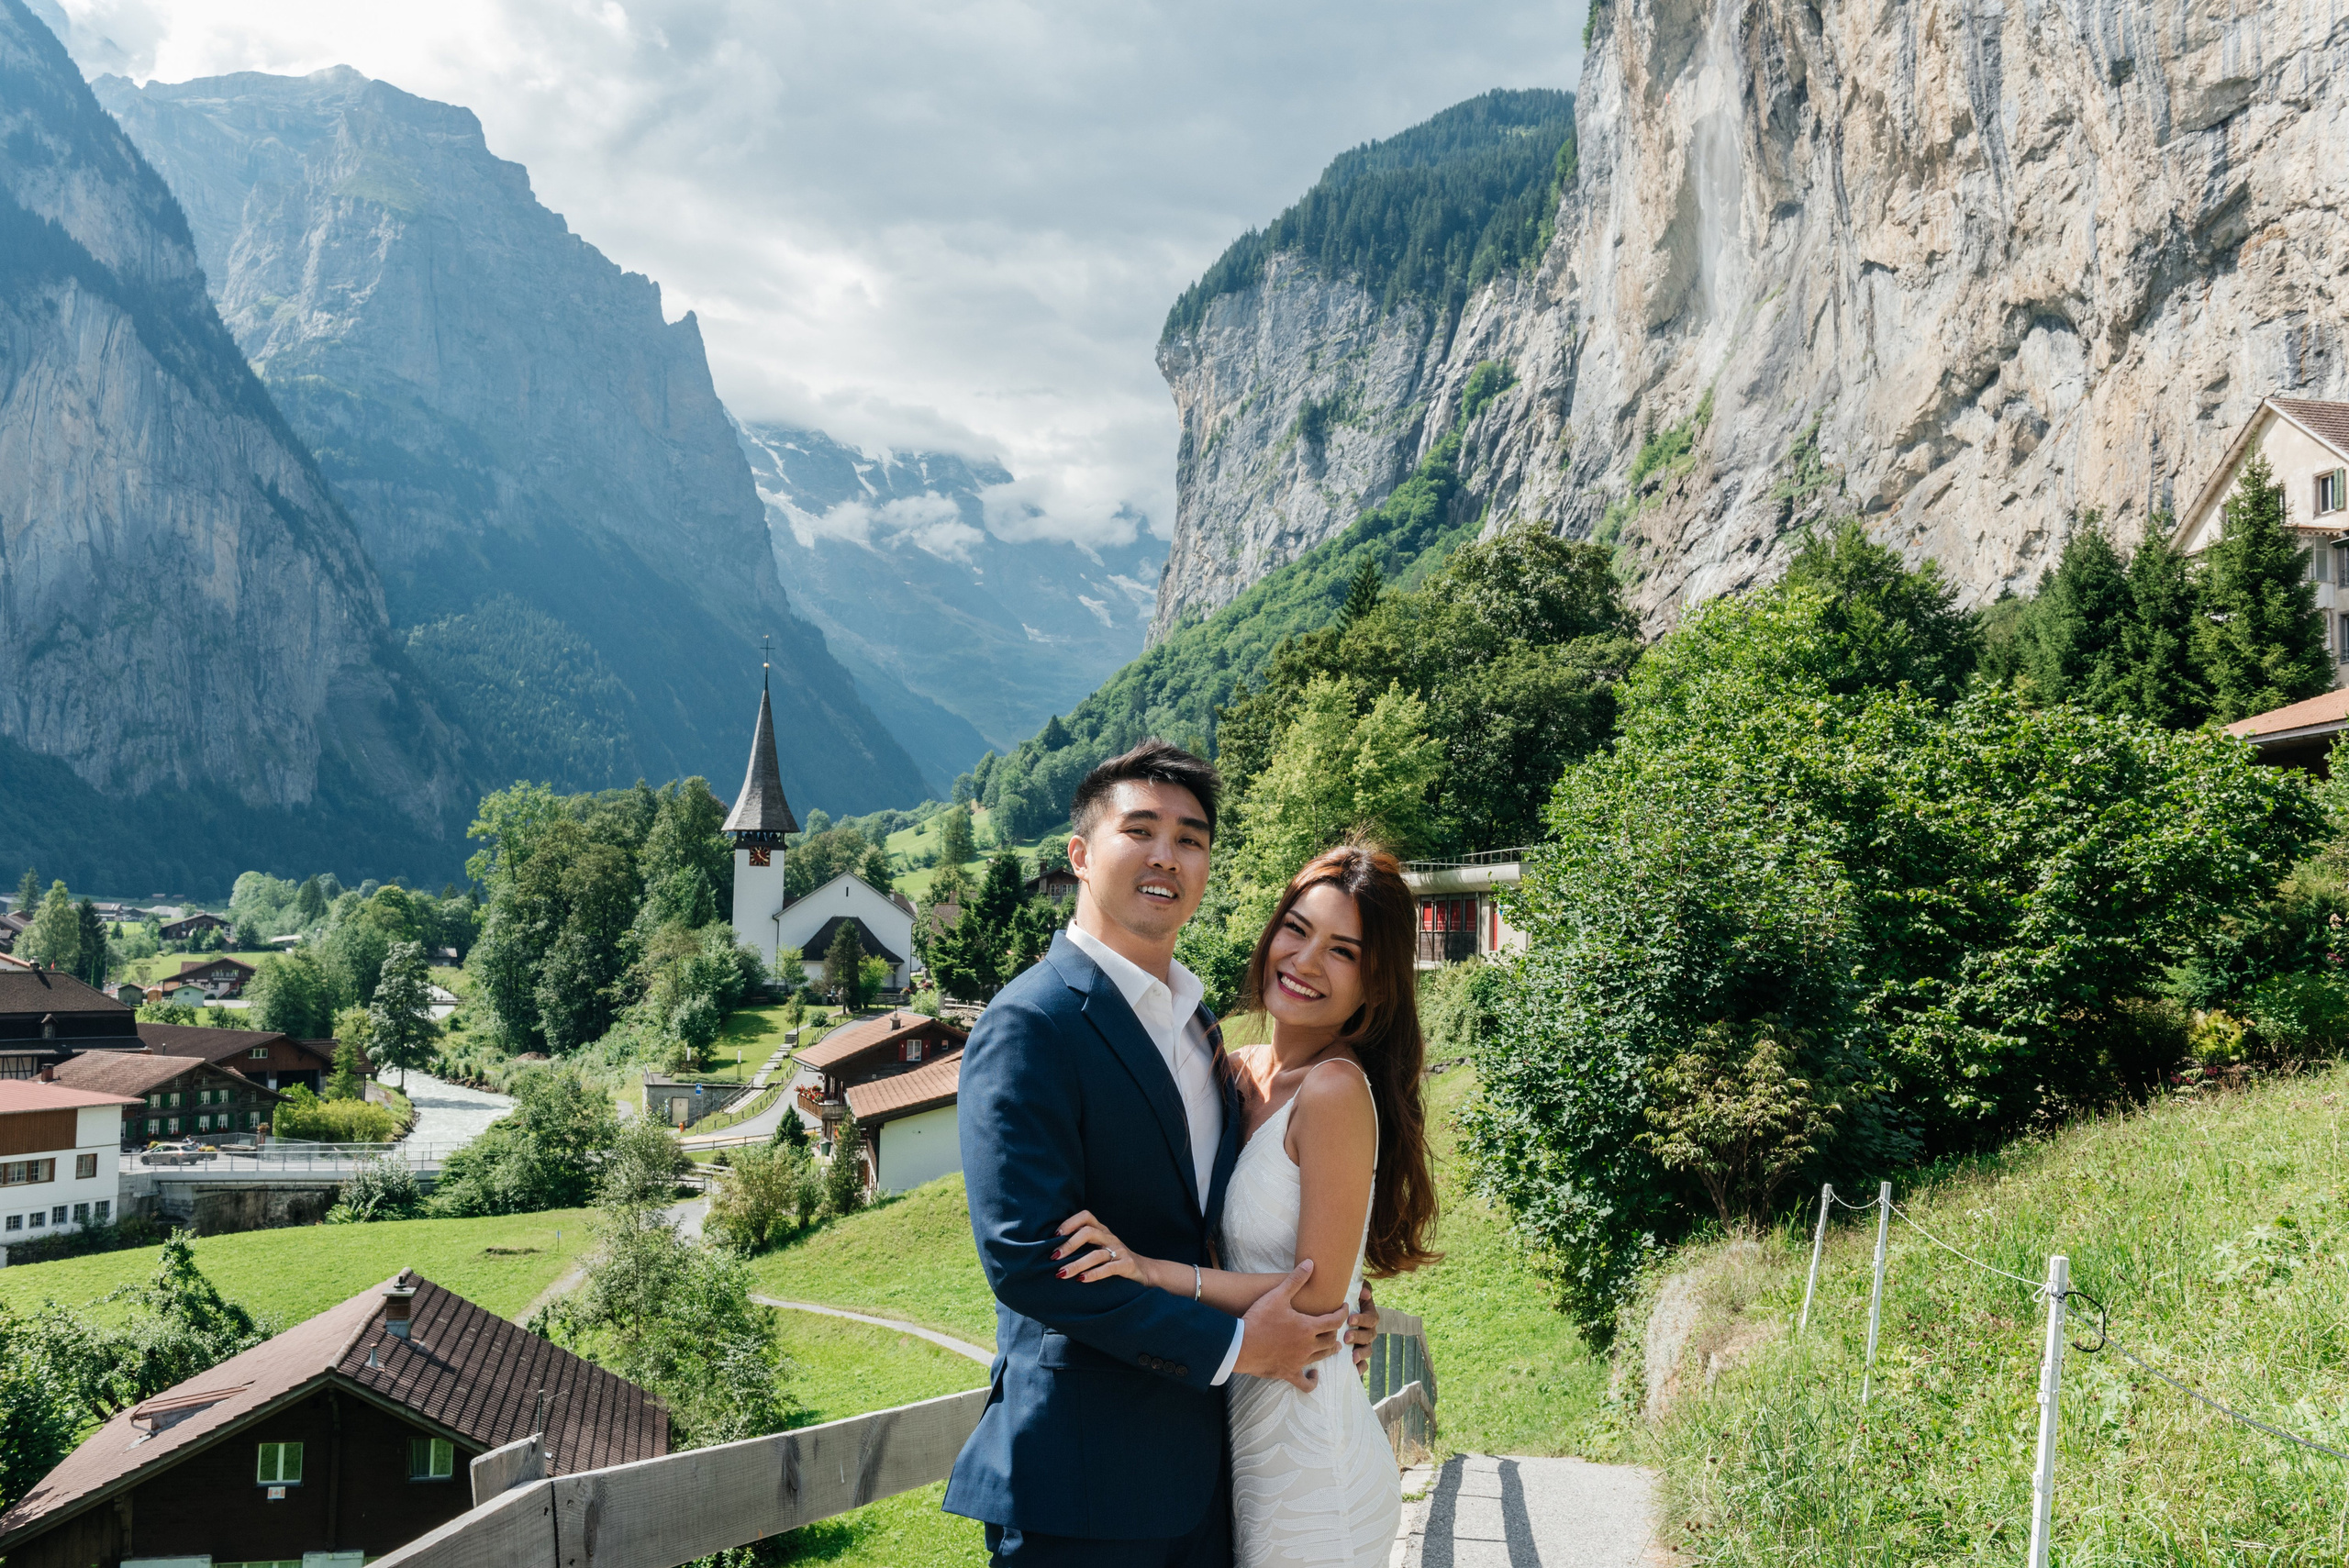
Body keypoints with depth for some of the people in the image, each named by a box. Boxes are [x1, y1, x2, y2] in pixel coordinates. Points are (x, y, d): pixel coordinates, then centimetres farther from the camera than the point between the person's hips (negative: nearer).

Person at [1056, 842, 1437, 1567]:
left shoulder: (1335, 1089, -20)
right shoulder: (1243, 1073, 4)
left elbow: (1317, 1294, -19)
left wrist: (1153, 1269, -22)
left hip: (1310, 1453, -8)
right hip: (1249, 1427, 8)